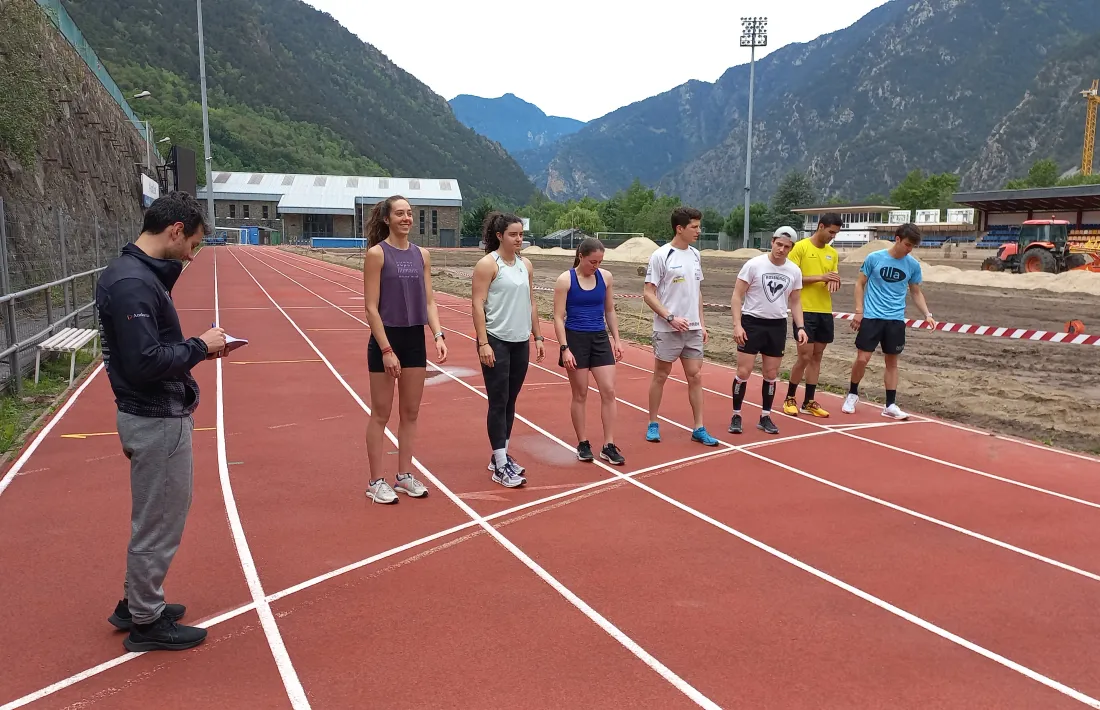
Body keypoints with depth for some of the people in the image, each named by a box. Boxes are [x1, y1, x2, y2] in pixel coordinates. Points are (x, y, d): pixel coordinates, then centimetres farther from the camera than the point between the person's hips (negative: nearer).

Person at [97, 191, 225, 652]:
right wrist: (200, 347, -16)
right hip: (157, 422, -10)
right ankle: (146, 622, 21)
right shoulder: (133, 283, -23)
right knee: (158, 523, 5)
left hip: (158, 414, 10)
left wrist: (193, 346, 5)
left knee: (154, 518, 23)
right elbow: (145, 361, -27)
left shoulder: (137, 272, 10)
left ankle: (137, 601, 38)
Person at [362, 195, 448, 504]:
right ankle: (377, 481, 15)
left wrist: (438, 335, -7)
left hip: (415, 339, 6)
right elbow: (371, 308, -12)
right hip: (386, 339, -5)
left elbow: (429, 300, 8)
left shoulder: (421, 254, 7)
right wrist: (386, 350, -17)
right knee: (381, 414, 4)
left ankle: (404, 475, 26)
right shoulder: (377, 253, -9)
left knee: (410, 412, 13)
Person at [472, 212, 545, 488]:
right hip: (496, 342, -7)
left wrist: (537, 336, 14)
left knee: (510, 402, 12)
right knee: (498, 403, -4)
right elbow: (478, 305, -13)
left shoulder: (526, 265, 11)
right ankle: (500, 466, 1)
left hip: (520, 342, 7)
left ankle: (501, 455, 24)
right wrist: (483, 343, -19)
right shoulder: (488, 264, -9)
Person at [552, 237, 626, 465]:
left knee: (609, 391, -1)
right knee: (580, 394, 5)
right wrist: (565, 348, -16)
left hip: (600, 339, 4)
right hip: (576, 339, -4)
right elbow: (559, 318, -9)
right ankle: (583, 444, 19)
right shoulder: (565, 280, -9)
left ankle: (608, 446, 7)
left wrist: (616, 340, 10)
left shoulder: (606, 277, 4)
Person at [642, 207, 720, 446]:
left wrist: (702, 323, 11)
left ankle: (699, 429, 12)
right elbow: (648, 294, -11)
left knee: (696, 376, 5)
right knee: (660, 376, 6)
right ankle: (653, 424, 20)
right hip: (667, 330, -5)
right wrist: (671, 318, -19)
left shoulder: (695, 255, 8)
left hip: (693, 330, 5)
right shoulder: (661, 256, -10)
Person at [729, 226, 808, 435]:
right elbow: (737, 296, -7)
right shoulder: (753, 265, -10)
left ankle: (765, 417, 21)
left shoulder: (794, 271, 3)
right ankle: (736, 416, 10)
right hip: (752, 323, -4)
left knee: (771, 374, 8)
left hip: (777, 326, 4)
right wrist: (737, 324, -16)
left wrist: (800, 327, 0)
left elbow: (795, 302, 13)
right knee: (743, 372, -4)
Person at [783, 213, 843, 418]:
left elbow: (834, 279, 17)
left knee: (816, 357, 8)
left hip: (825, 311, 6)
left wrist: (834, 282, -8)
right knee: (805, 357, -6)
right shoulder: (800, 247, -6)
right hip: (805, 310, -6)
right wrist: (821, 277, -18)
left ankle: (809, 402, 15)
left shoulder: (833, 253, 13)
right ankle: (790, 398, 11)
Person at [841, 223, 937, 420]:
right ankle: (852, 394, 19)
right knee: (862, 359, -4)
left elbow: (916, 292, 12)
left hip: (896, 320, 3)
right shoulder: (874, 258, -7)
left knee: (892, 361, 8)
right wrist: (859, 311, -5)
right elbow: (860, 284, 2)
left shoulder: (913, 265, 1)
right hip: (871, 317, -3)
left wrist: (927, 314, 0)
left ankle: (890, 405, 15)